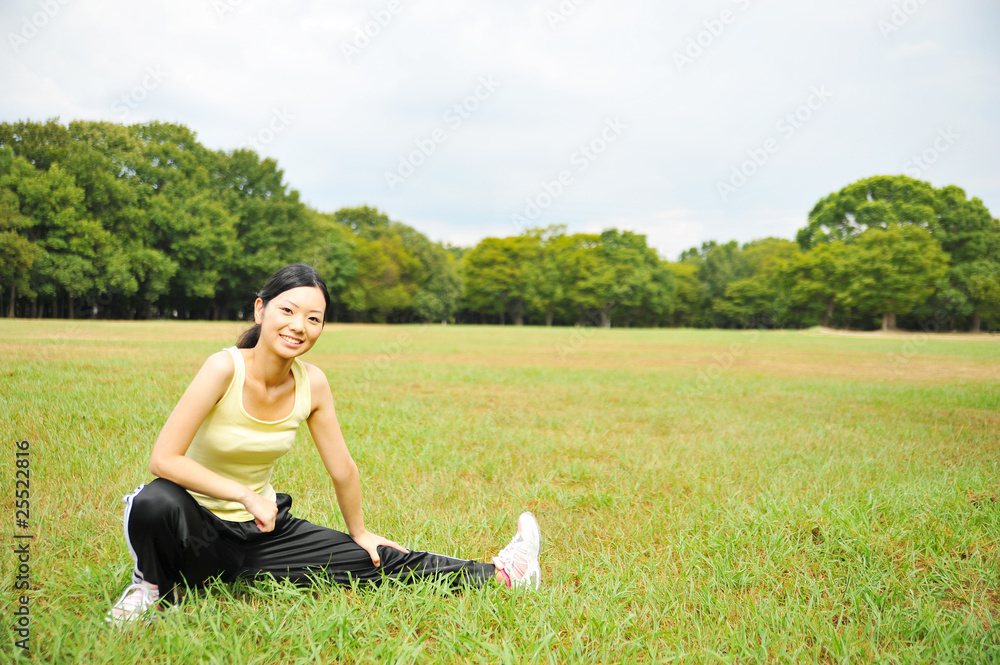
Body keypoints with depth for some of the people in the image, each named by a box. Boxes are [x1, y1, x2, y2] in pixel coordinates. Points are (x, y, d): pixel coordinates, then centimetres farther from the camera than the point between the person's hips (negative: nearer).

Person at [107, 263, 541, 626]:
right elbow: (163, 459, -26)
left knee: (381, 564, 0)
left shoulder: (312, 385, -9)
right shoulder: (225, 368, -23)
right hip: (200, 527, -4)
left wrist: (359, 532, 14)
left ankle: (497, 576, 16)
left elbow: (343, 470, 4)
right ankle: (154, 586, -7)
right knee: (156, 502, -38)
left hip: (262, 531, 4)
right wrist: (245, 495, -27)